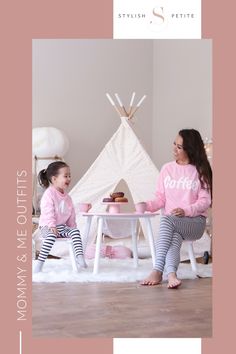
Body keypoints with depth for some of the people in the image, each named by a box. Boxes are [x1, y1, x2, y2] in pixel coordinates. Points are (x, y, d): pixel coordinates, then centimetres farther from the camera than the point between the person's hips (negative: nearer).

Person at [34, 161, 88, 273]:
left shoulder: (66, 196, 15)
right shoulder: (49, 194, -9)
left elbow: (71, 213, 20)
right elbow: (47, 211, -19)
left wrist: (72, 226, 10)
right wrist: (52, 225, -28)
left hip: (62, 226, 7)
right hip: (47, 226, -7)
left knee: (75, 231, -19)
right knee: (52, 235, -37)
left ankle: (79, 257, -27)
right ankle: (39, 263, -35)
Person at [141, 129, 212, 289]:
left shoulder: (201, 171, 4)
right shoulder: (167, 169, 11)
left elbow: (205, 201, -3)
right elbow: (161, 199, 9)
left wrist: (185, 211, -20)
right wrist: (148, 205, -13)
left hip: (195, 222, -3)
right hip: (172, 224, 3)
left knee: (167, 220, -34)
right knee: (174, 239, -33)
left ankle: (158, 271, -45)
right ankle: (171, 274, -55)